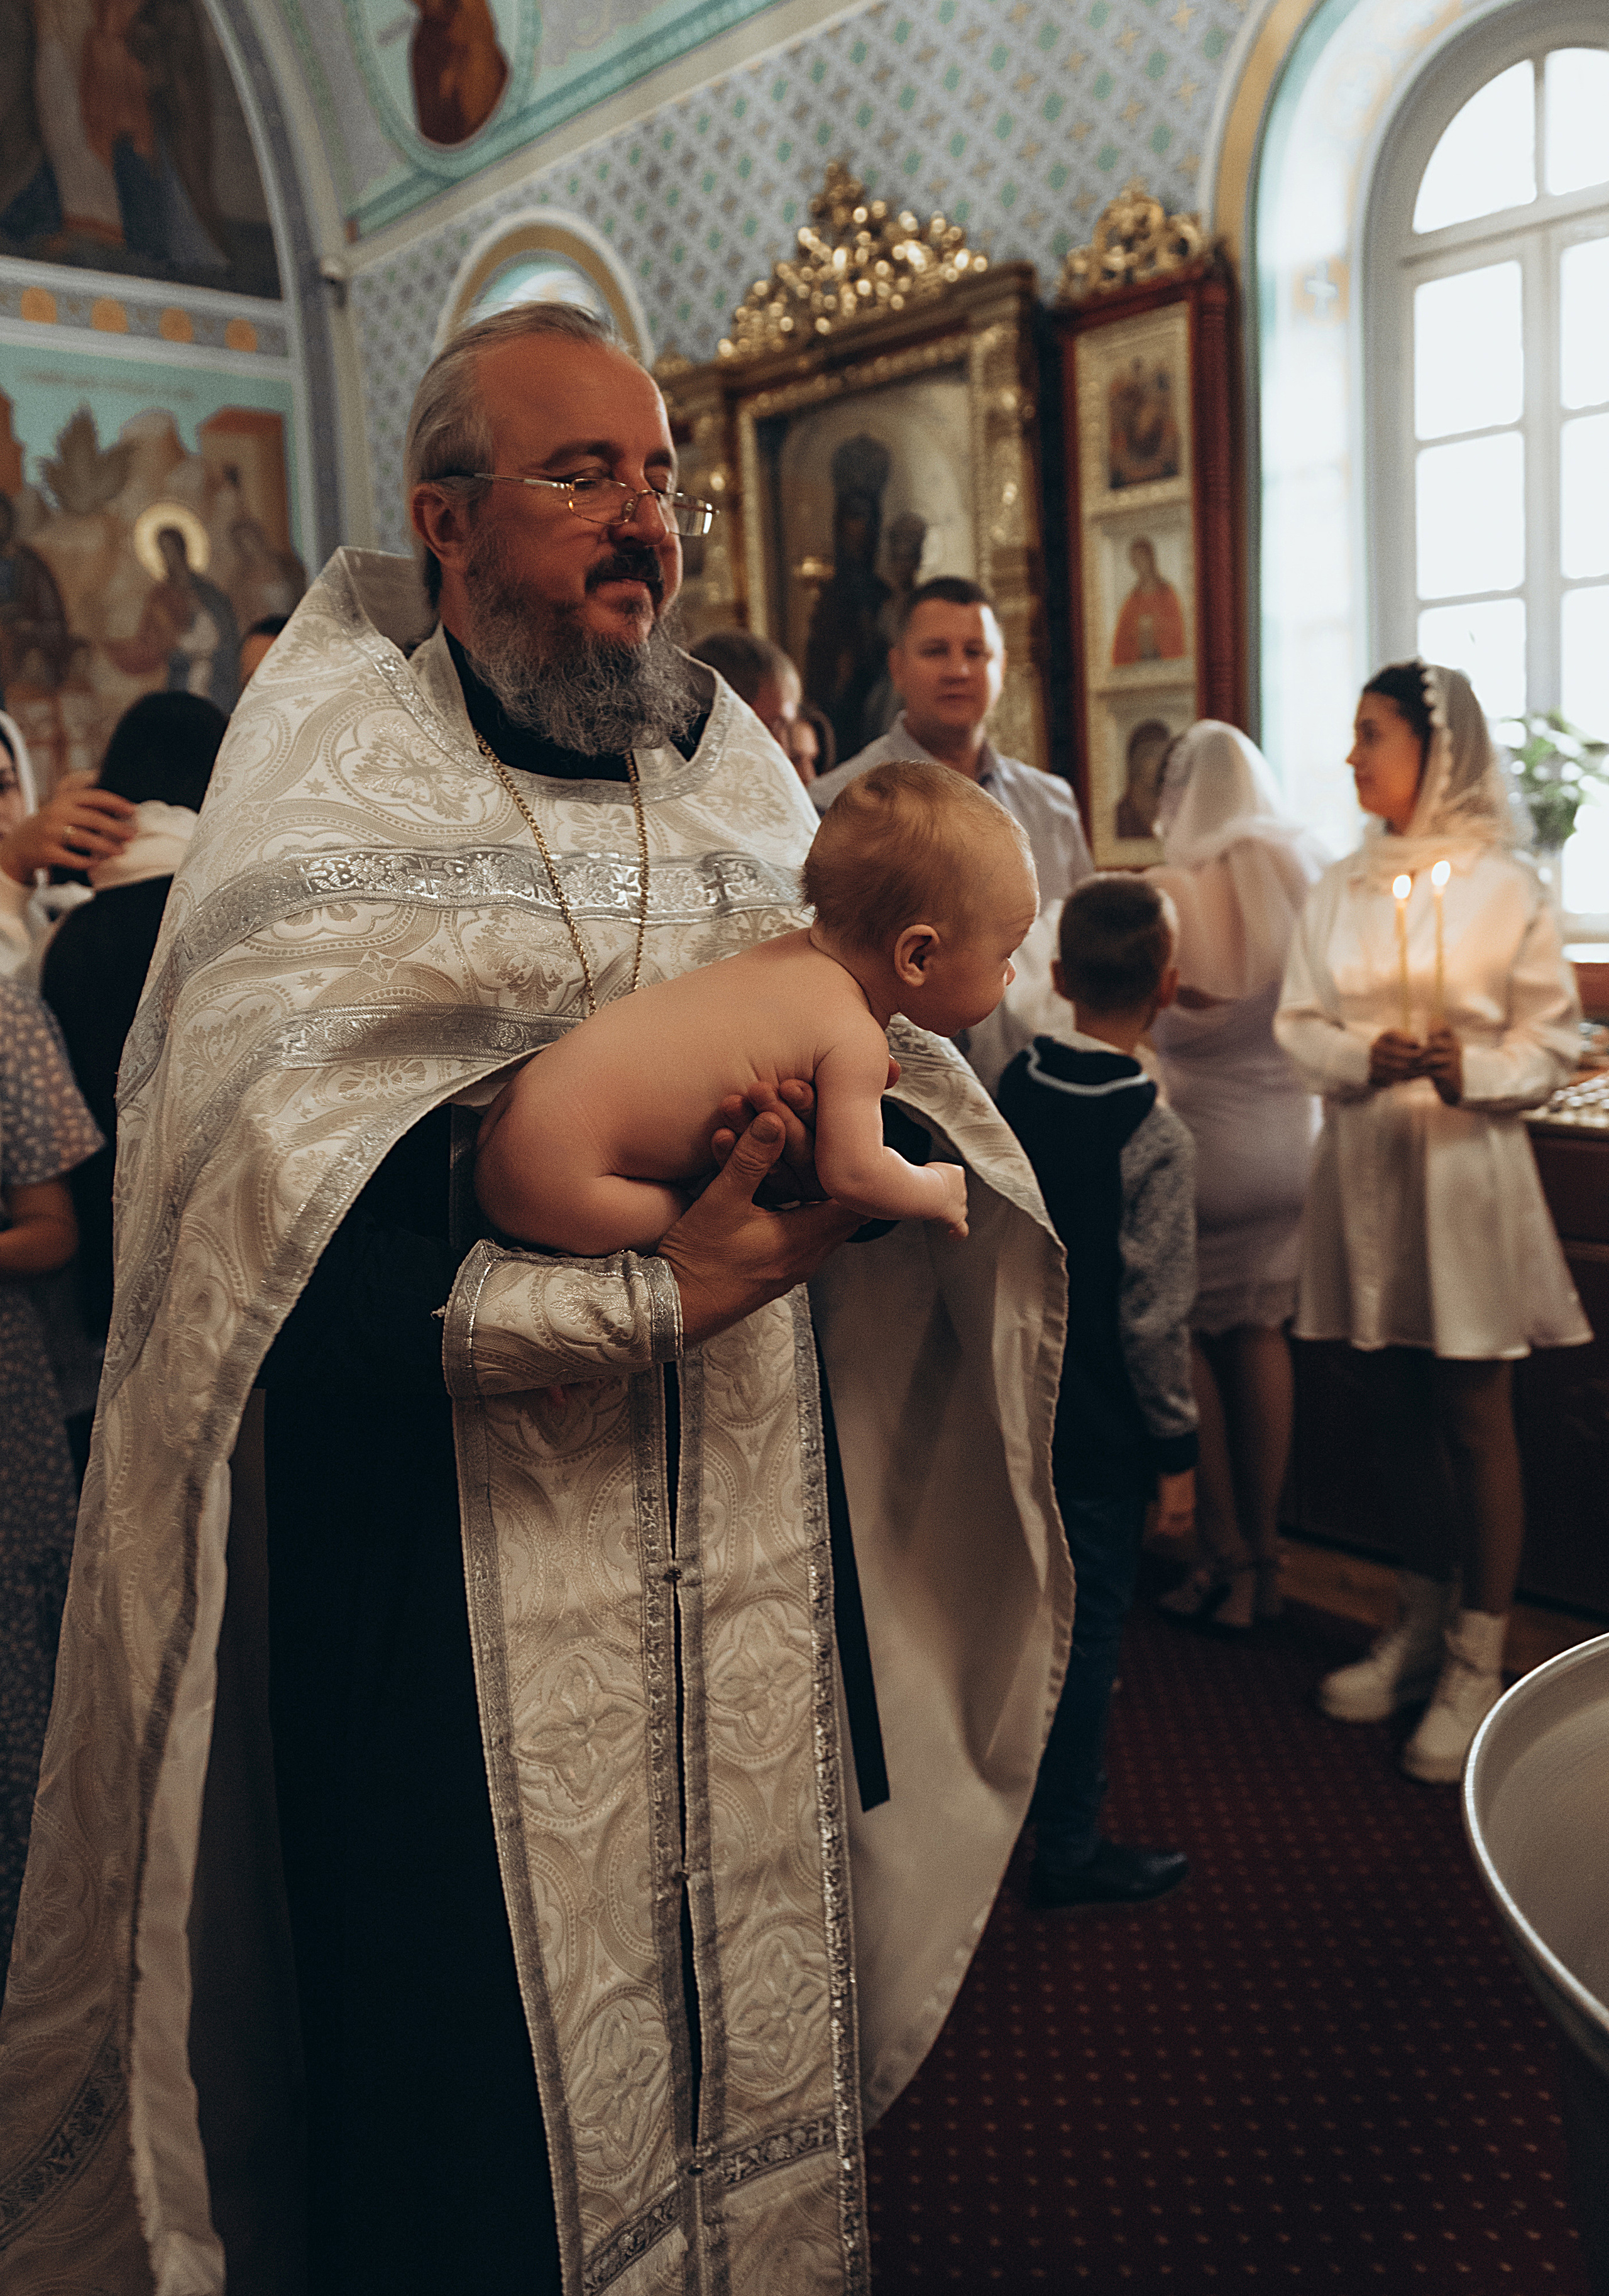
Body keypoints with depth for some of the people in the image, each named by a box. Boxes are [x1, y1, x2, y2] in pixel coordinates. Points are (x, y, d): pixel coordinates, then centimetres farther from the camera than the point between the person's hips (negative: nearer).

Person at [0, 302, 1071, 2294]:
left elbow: (898, 1068, 8)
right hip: (453, 1594, -4)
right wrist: (657, 1295, -25)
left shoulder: (733, 769, 11)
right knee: (488, 2110, 8)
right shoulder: (326, 801, -6)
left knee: (758, 2036, 17)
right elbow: (296, 1237, -18)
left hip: (757, 1575, 5)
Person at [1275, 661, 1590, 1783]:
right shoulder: (1341, 888, 9)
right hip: (1367, 1164, 4)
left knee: (1477, 1419, 0)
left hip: (1468, 1165, -4)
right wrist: (1364, 1057, -13)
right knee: (1398, 1409, 13)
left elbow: (1553, 1035, -3)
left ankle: (1479, 1666, 10)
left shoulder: (1506, 884, -3)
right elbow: (1300, 1024, 7)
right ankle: (1424, 1624, 29)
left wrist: (1474, 1072, -22)